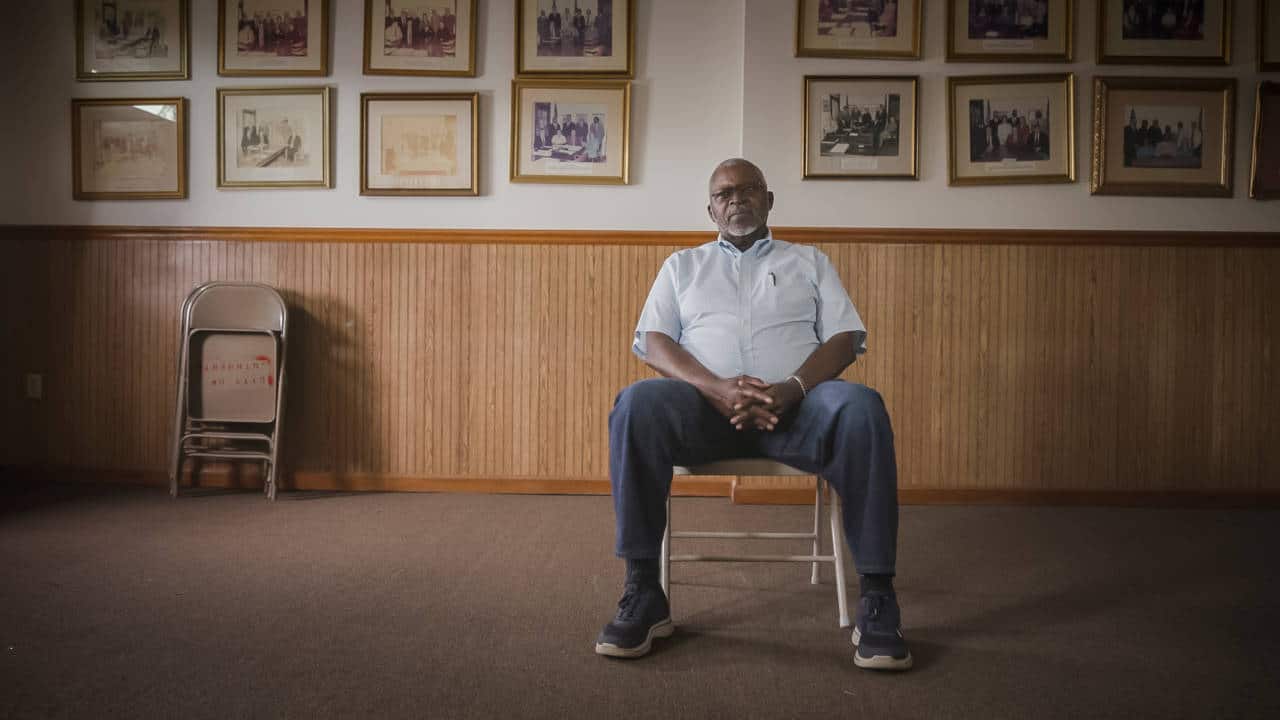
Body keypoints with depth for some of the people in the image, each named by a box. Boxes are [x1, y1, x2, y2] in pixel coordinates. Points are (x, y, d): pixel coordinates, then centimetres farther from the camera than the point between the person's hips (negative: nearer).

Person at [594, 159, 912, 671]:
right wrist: (715, 387, -12)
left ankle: (876, 596, -27)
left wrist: (792, 388, -12)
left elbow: (845, 337, 10)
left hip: (795, 402, 0)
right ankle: (643, 594, -27)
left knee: (861, 409, -34)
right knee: (637, 405, -33)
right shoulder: (682, 265, 24)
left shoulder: (809, 262, 24)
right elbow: (652, 342, 9)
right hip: (706, 401, 0)